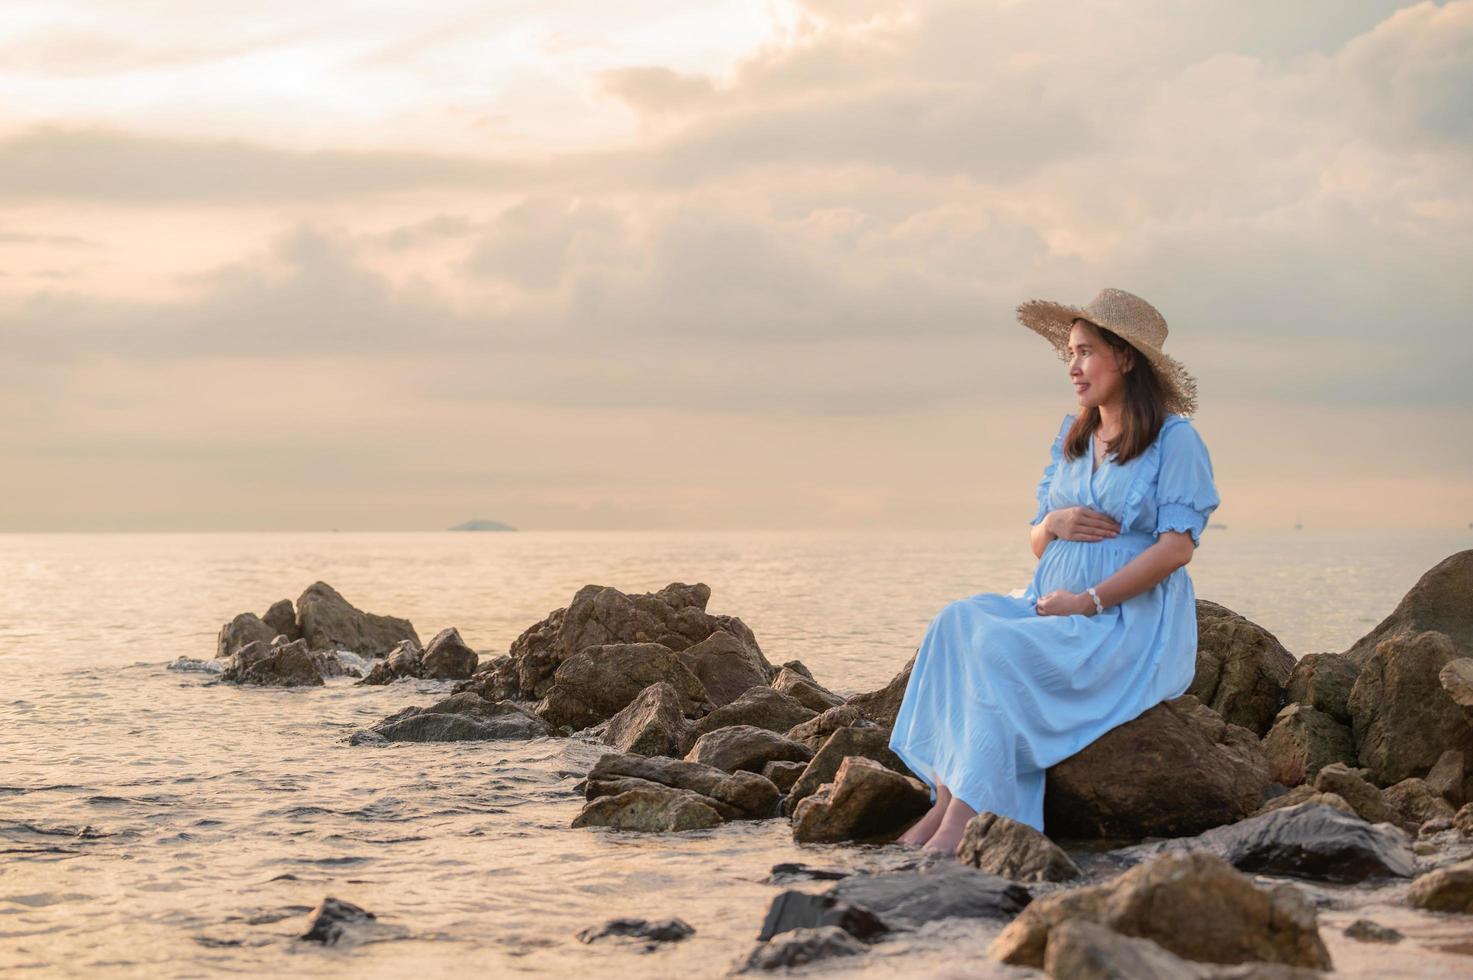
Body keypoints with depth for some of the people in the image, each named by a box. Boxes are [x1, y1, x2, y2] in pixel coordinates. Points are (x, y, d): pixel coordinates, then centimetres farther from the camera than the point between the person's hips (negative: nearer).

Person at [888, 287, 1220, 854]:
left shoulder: (1174, 439, -4)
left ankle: (966, 813, -30)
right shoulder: (1071, 438, 18)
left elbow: (1178, 546, -13)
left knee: (1002, 648, -30)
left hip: (1132, 623, -7)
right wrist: (1054, 523, -6)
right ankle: (944, 796, -27)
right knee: (957, 623, -21)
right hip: (1053, 606, 7)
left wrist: (1089, 601, -17)